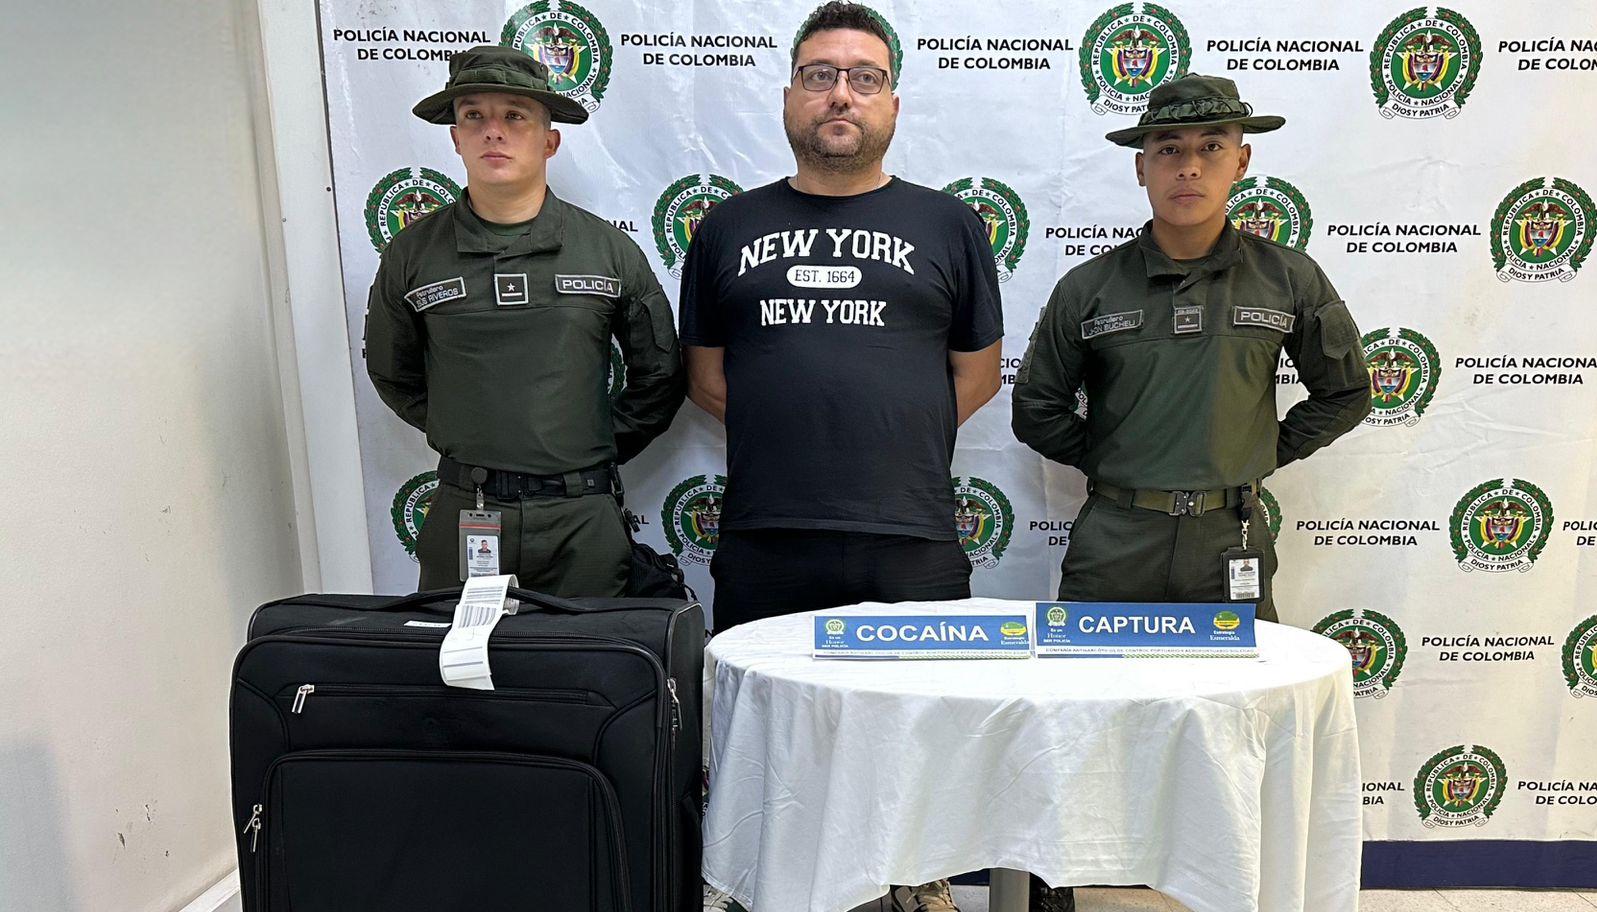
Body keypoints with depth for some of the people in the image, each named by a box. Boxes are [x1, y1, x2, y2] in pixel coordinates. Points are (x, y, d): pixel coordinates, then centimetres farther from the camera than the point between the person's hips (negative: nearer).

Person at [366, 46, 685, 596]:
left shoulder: (609, 249, 1)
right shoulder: (413, 252, 2)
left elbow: (659, 375, 10)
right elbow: (392, 372, 16)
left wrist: (602, 447, 7)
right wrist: (465, 442, 11)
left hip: (582, 516, 0)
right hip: (463, 513, 1)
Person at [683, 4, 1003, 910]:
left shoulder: (947, 225, 10)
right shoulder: (730, 228, 13)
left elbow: (978, 373, 12)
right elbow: (706, 374, 15)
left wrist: (893, 439, 5)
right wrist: (792, 436, 5)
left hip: (911, 540, 0)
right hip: (763, 538, 1)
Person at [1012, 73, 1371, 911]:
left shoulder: (1288, 281, 3)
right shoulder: (1091, 289, 2)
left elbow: (1346, 392, 15)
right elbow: (1036, 409, 11)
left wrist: (1264, 453, 6)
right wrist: (1109, 461, 3)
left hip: (1230, 541, 1)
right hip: (1114, 542, 0)